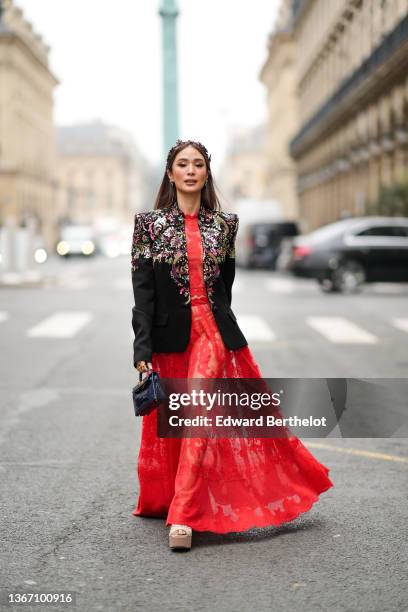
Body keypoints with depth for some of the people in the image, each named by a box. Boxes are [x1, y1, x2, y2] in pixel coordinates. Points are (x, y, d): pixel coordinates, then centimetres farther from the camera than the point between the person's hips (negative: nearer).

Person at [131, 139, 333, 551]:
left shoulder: (224, 224, 5)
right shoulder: (150, 223, 0)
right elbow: (142, 292, -5)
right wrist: (142, 351, -12)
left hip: (214, 333, 0)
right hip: (171, 338, 0)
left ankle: (183, 517, -10)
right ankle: (165, 501, 29)